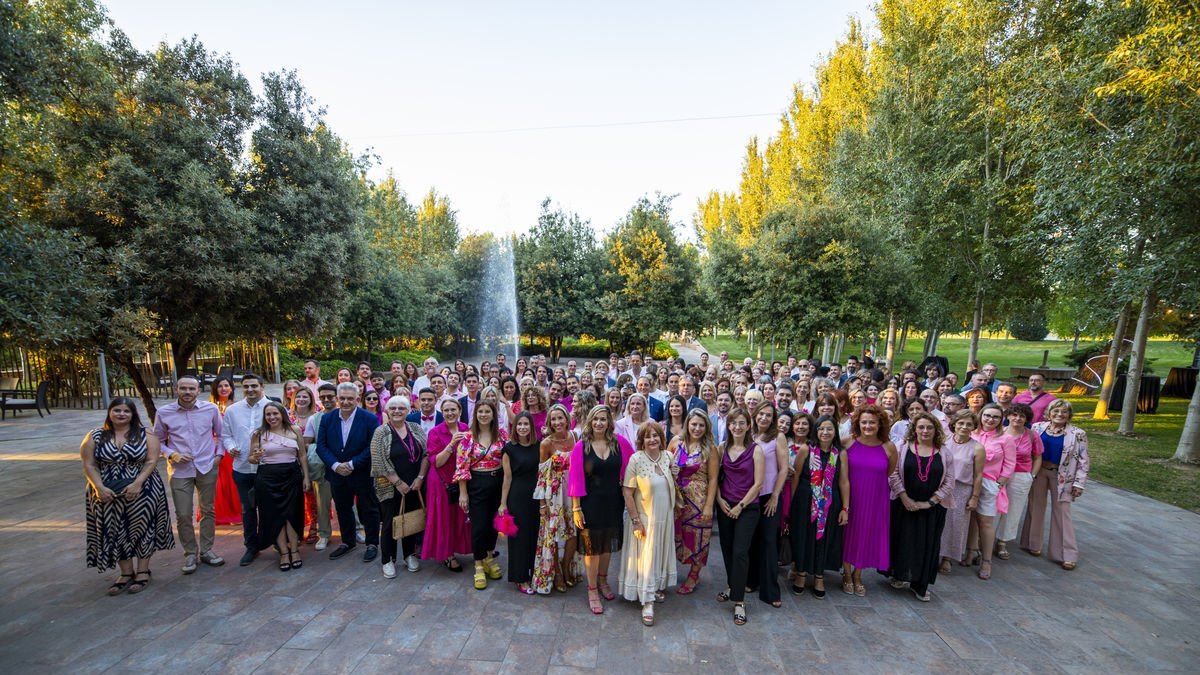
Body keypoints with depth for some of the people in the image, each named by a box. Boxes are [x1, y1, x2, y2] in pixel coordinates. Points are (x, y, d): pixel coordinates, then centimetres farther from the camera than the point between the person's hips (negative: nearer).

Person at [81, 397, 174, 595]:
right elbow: (89, 465, 0)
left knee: (142, 529, 4)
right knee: (115, 533, 7)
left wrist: (137, 483, -19)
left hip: (142, 492, -2)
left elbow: (151, 461, -8)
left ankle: (143, 572, 17)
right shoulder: (95, 437, 3)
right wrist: (99, 487, -13)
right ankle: (126, 573, 22)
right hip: (107, 494, 2)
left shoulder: (145, 435, -3)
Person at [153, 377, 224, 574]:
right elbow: (158, 441, 6)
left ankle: (206, 550, 24)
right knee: (183, 515, 2)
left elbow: (220, 434, 9)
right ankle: (190, 553, 21)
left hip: (207, 468, 1)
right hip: (180, 471, 0)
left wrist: (219, 455, 0)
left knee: (208, 511, 10)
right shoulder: (163, 413, -3)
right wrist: (171, 454, -10)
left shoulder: (211, 409, -2)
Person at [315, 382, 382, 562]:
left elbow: (372, 447, -15)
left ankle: (372, 544, 24)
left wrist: (352, 464, -19)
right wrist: (335, 465, -15)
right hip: (337, 474, 4)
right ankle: (347, 542, 38)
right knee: (343, 510, 20)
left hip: (363, 474, -4)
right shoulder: (327, 418, -1)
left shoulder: (370, 419, -13)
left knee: (368, 510, 8)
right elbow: (321, 446, -2)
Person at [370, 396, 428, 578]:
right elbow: (380, 461, -13)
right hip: (391, 487, -3)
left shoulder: (416, 428, 2)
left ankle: (410, 555, 29)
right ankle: (388, 560, 22)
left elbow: (426, 454, 0)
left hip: (414, 486, 3)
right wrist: (398, 483, -14)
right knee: (389, 522, 6)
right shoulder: (381, 432, -7)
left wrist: (420, 477, -8)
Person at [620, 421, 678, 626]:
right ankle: (647, 603, 18)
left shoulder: (668, 456, -4)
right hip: (644, 517, -5)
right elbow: (627, 492, -16)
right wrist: (636, 521, -15)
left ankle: (657, 587, 44)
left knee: (662, 553, 20)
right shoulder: (636, 459, -19)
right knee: (646, 557, 4)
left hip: (665, 517, 5)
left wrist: (676, 472, -10)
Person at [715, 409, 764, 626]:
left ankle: (739, 601, 5)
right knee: (727, 548, 13)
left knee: (740, 552, -6)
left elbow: (758, 483, -11)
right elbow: (716, 476, 7)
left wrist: (740, 506, -10)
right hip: (725, 506, 4)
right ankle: (732, 586, 35)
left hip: (747, 508, -4)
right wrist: (719, 499, -5)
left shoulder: (755, 450, -10)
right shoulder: (723, 447, 1)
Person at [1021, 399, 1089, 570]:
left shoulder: (1078, 434, -5)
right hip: (1038, 472, 2)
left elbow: (1083, 461, -3)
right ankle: (1033, 544, 25)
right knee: (1036, 507, 11)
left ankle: (1067, 555, 13)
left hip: (1061, 476, -2)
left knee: (1062, 512, 2)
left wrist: (1079, 483, -7)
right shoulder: (1038, 428, -1)